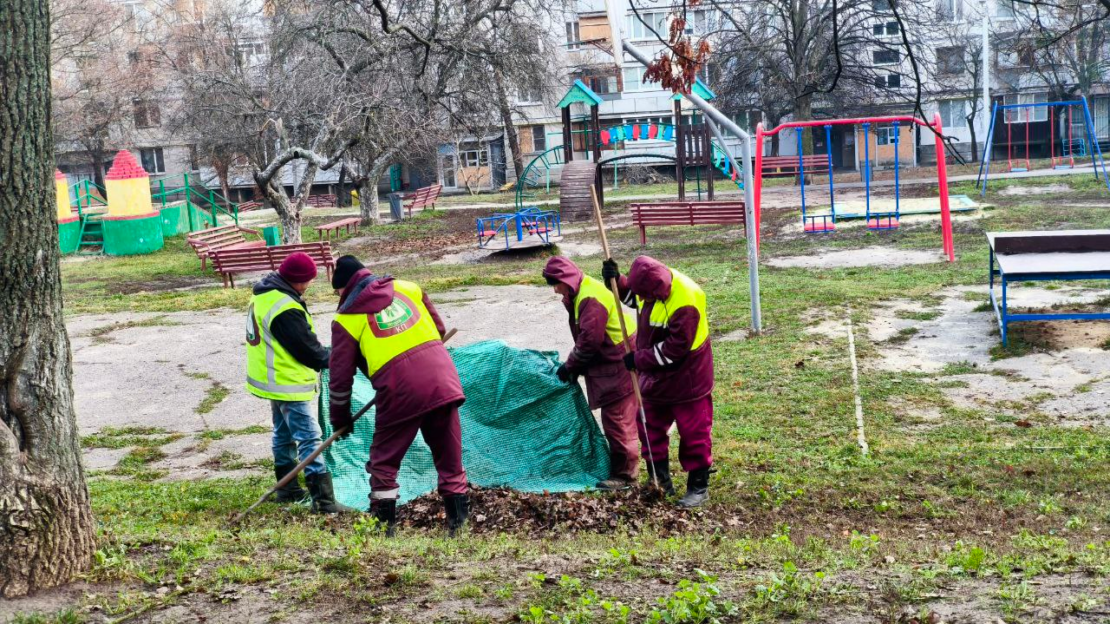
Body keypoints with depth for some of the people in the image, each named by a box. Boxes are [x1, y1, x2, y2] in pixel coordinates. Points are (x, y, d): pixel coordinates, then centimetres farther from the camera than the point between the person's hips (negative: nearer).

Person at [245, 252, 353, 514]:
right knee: (309, 438, -9)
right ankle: (323, 500, -10)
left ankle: (287, 489, 33)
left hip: (274, 381, 11)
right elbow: (307, 349, -20)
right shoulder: (285, 310, -26)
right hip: (288, 384, -11)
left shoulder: (265, 294, 7)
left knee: (284, 433, 21)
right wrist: (330, 359, -3)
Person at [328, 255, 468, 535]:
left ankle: (384, 525, 16)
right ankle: (458, 522, 14)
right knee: (449, 459, 12)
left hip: (400, 390, -4)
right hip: (443, 381, 4)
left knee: (384, 462, 14)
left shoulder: (347, 318, 5)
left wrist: (340, 419, 21)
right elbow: (439, 329, 23)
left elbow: (340, 377, 8)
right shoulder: (407, 288, 16)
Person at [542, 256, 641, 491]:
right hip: (612, 364, 10)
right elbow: (585, 336, 17)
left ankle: (623, 474, 2)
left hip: (619, 365, -10)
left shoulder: (591, 298, -22)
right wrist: (576, 365, 8)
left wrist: (570, 366, -13)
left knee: (617, 419, -6)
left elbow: (589, 339, -25)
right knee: (627, 415, 16)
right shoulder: (580, 294, 12)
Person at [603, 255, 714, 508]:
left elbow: (673, 349, -30)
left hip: (687, 379, -8)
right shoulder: (650, 285, -7)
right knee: (650, 428, 15)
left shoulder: (686, 303, -31)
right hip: (656, 376, 8)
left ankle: (698, 487, 17)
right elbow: (632, 297, 17)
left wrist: (639, 359, -22)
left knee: (694, 433, 4)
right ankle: (660, 482, 29)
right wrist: (616, 280, -3)